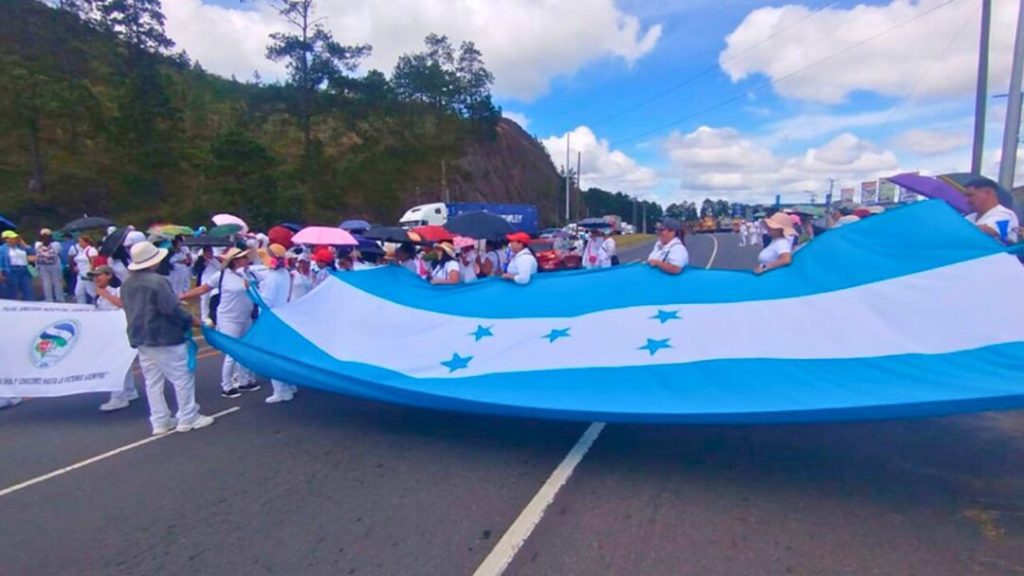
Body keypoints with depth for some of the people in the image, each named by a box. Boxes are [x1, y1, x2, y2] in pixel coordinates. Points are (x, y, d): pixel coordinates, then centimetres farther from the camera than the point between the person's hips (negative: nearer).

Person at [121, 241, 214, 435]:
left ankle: (160, 421, 19)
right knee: (183, 377, 2)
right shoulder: (157, 281, -18)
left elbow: (128, 309, 17)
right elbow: (172, 309, -20)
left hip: (140, 338, 9)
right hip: (164, 338, -9)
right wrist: (190, 320, -7)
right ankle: (188, 418, 8)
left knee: (152, 381, 13)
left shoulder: (127, 284, 9)